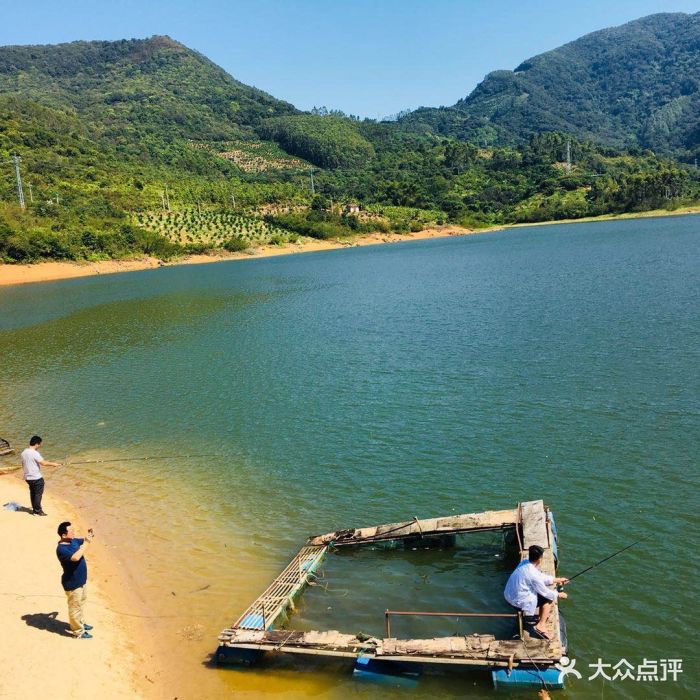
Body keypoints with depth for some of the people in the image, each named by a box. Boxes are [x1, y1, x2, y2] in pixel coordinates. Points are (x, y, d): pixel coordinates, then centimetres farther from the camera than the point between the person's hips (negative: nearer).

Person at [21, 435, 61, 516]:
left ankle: (34, 509, 25)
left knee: (32, 493, 17)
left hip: (27, 477, 8)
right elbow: (44, 463, -26)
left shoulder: (24, 452, 6)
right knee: (38, 494, 2)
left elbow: (23, 464, 15)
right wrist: (53, 464, -13)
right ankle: (38, 510, 7)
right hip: (37, 478, -8)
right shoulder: (35, 453, -21)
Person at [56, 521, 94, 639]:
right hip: (72, 583, -9)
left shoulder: (73, 540, -2)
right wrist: (86, 543, -35)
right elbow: (76, 557, -42)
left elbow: (83, 541, 16)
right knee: (75, 606, 8)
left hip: (81, 579, 9)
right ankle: (78, 631, 23)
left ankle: (81, 623, 46)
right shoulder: (62, 549, -29)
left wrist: (90, 536, -7)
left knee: (81, 602, 26)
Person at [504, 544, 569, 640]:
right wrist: (559, 595, 5)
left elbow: (541, 577, 14)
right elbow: (545, 592, -12)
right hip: (519, 602, -8)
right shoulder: (532, 574, -28)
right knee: (549, 599, 4)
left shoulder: (524, 562, -3)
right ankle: (540, 627, 5)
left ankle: (542, 616, 32)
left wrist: (557, 580, 18)